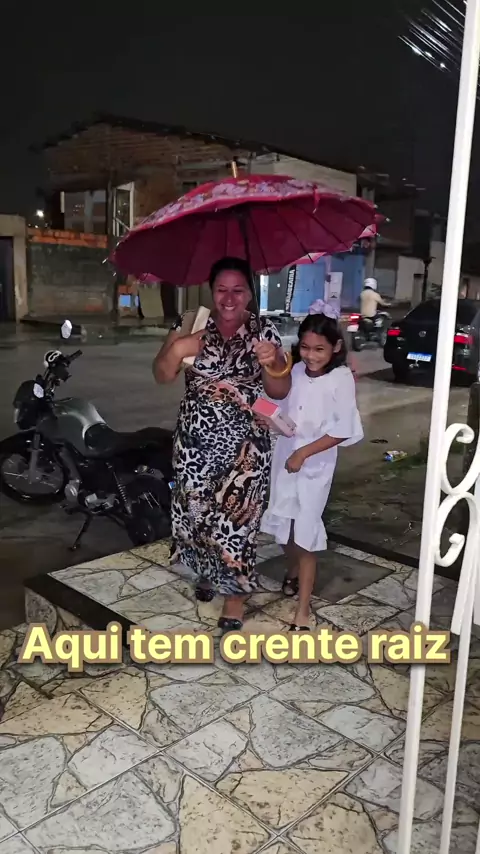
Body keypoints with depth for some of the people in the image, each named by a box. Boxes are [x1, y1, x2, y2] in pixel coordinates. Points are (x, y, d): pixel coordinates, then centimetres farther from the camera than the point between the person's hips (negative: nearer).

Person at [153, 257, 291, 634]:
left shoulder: (265, 331, -4)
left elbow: (280, 392, -7)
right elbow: (162, 376, -5)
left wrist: (275, 362, -27)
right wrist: (175, 350, -25)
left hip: (245, 445, -2)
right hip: (196, 440, 2)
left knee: (236, 516, -1)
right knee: (196, 509, 15)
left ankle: (235, 592, 19)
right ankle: (206, 570, 43)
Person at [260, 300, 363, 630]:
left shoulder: (341, 378, -14)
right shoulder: (295, 372, -1)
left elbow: (344, 430, -17)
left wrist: (303, 453, -18)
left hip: (315, 465, -5)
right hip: (284, 457, 5)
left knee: (304, 532, -3)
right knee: (284, 524, 17)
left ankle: (303, 610, 8)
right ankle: (294, 572, 47)